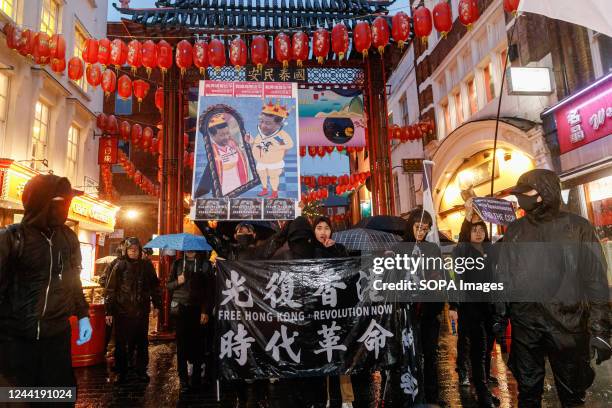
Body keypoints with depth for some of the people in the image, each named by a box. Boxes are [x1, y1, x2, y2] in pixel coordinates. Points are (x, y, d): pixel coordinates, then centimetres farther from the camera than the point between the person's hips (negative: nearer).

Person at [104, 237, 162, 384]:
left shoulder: (146, 266, 5)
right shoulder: (120, 266, -1)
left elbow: (154, 286, 11)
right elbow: (111, 289, -2)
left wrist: (157, 304, 6)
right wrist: (109, 311, -6)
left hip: (141, 311, 2)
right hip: (122, 311, -1)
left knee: (142, 342, 10)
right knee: (121, 343, 6)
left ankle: (141, 370, 23)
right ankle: (121, 372, 21)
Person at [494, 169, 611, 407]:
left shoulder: (578, 227, -3)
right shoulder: (515, 230, 5)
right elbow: (503, 275, 8)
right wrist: (499, 315, 7)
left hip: (568, 325, -2)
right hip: (524, 324, 2)